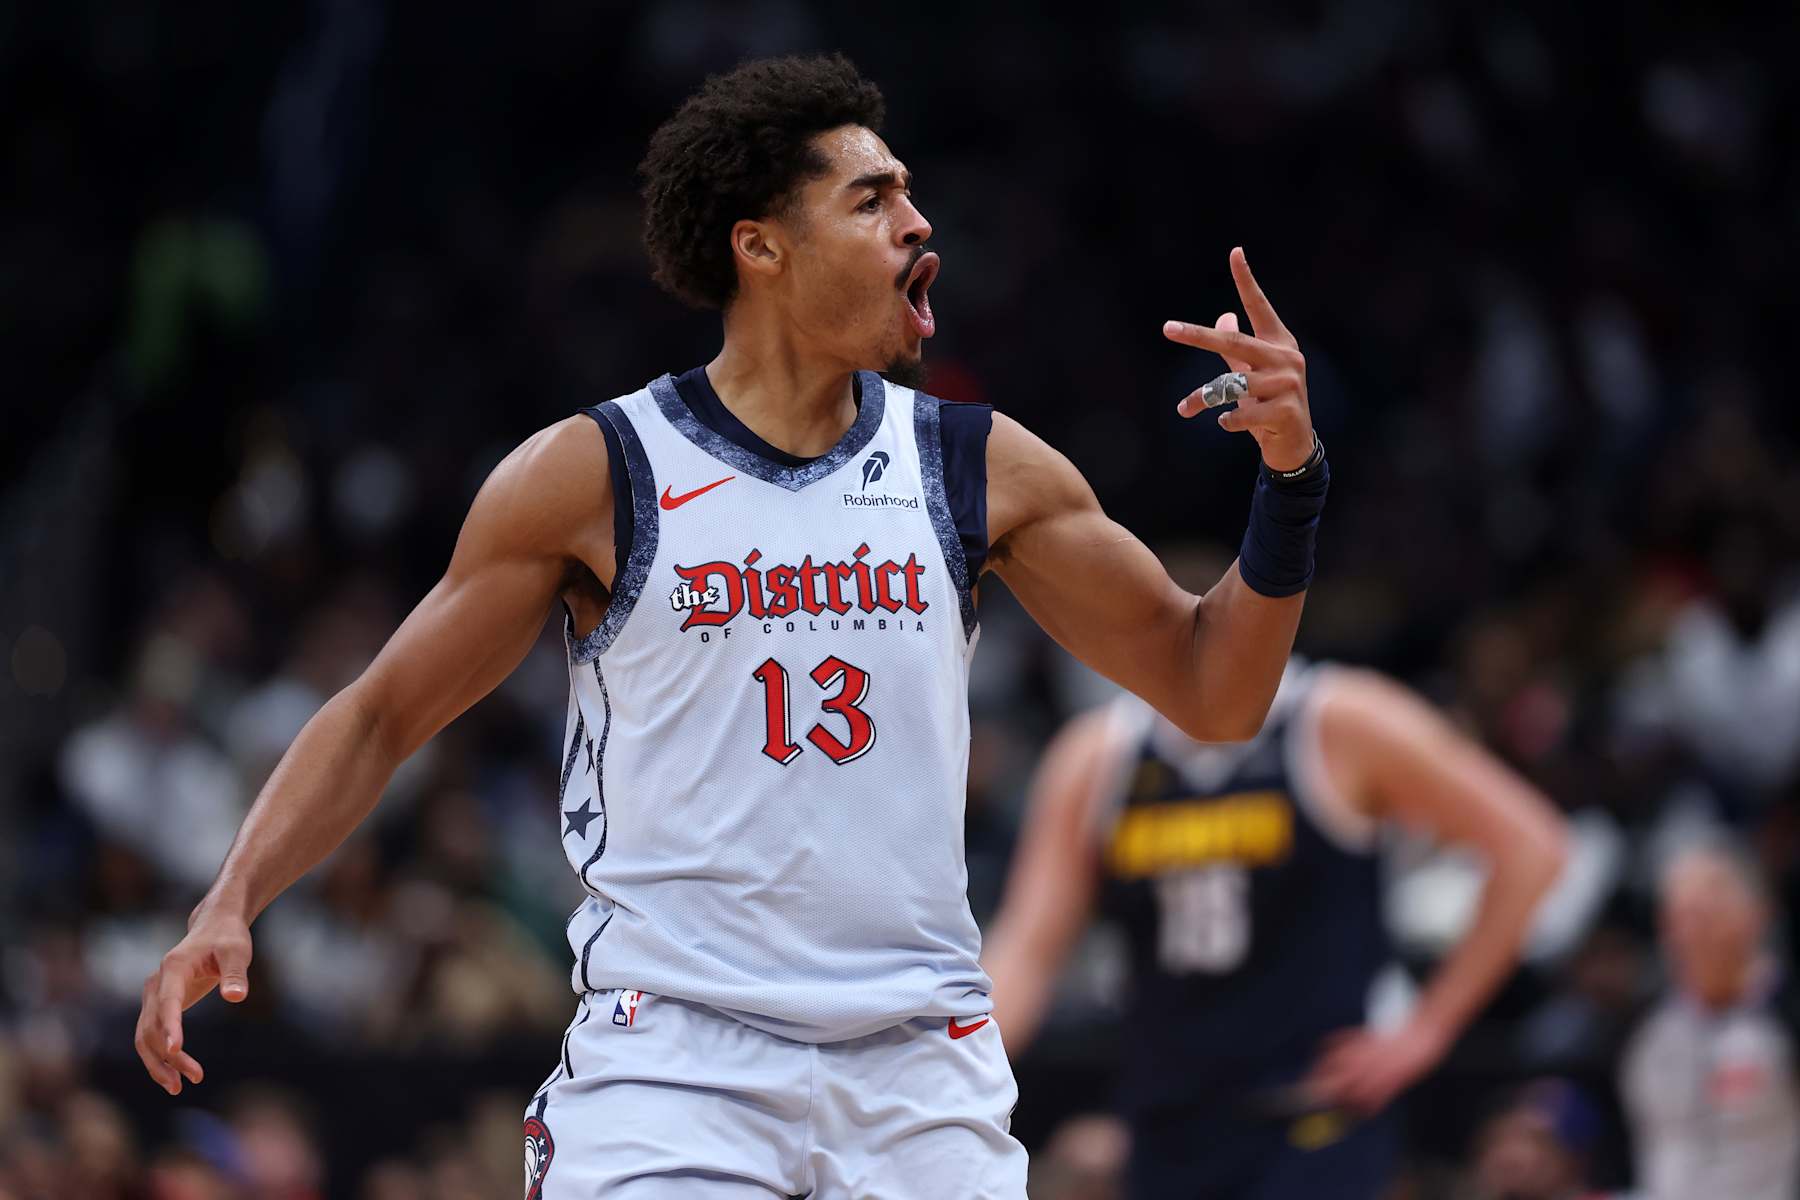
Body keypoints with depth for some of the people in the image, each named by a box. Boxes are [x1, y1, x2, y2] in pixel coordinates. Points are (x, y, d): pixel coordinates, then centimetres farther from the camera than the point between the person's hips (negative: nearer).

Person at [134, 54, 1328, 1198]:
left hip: (921, 1067, 3)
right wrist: (230, 905, -9)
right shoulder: (597, 475, -2)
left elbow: (1213, 693, 10)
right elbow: (380, 716, 4)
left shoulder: (981, 469, 6)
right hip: (670, 1050, -3)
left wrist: (1289, 476, -5)